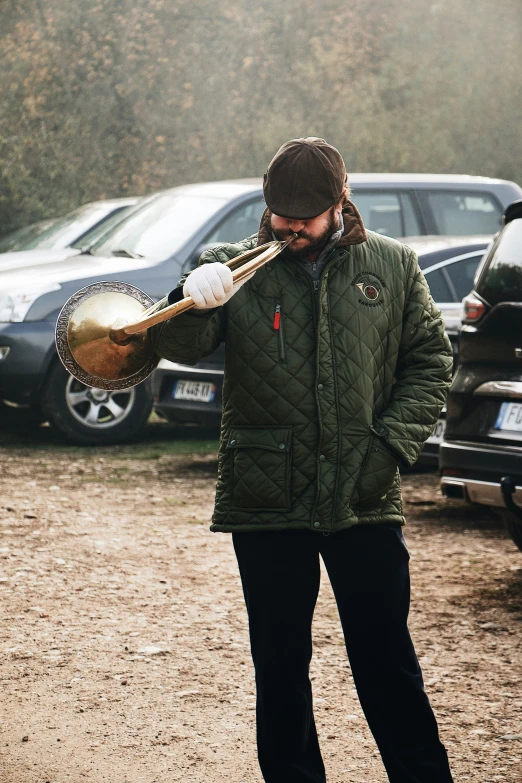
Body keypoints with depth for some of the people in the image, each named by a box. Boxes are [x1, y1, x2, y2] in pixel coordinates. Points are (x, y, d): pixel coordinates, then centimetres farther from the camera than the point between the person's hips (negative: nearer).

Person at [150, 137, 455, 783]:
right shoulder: (235, 268, 1)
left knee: (388, 660, 6)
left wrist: (393, 443, -3)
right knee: (280, 664, 8)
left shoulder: (390, 265, 4)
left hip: (366, 501, 0)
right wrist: (193, 303, -31)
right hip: (267, 507, 0)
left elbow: (430, 359, 9)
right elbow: (179, 348, -8)